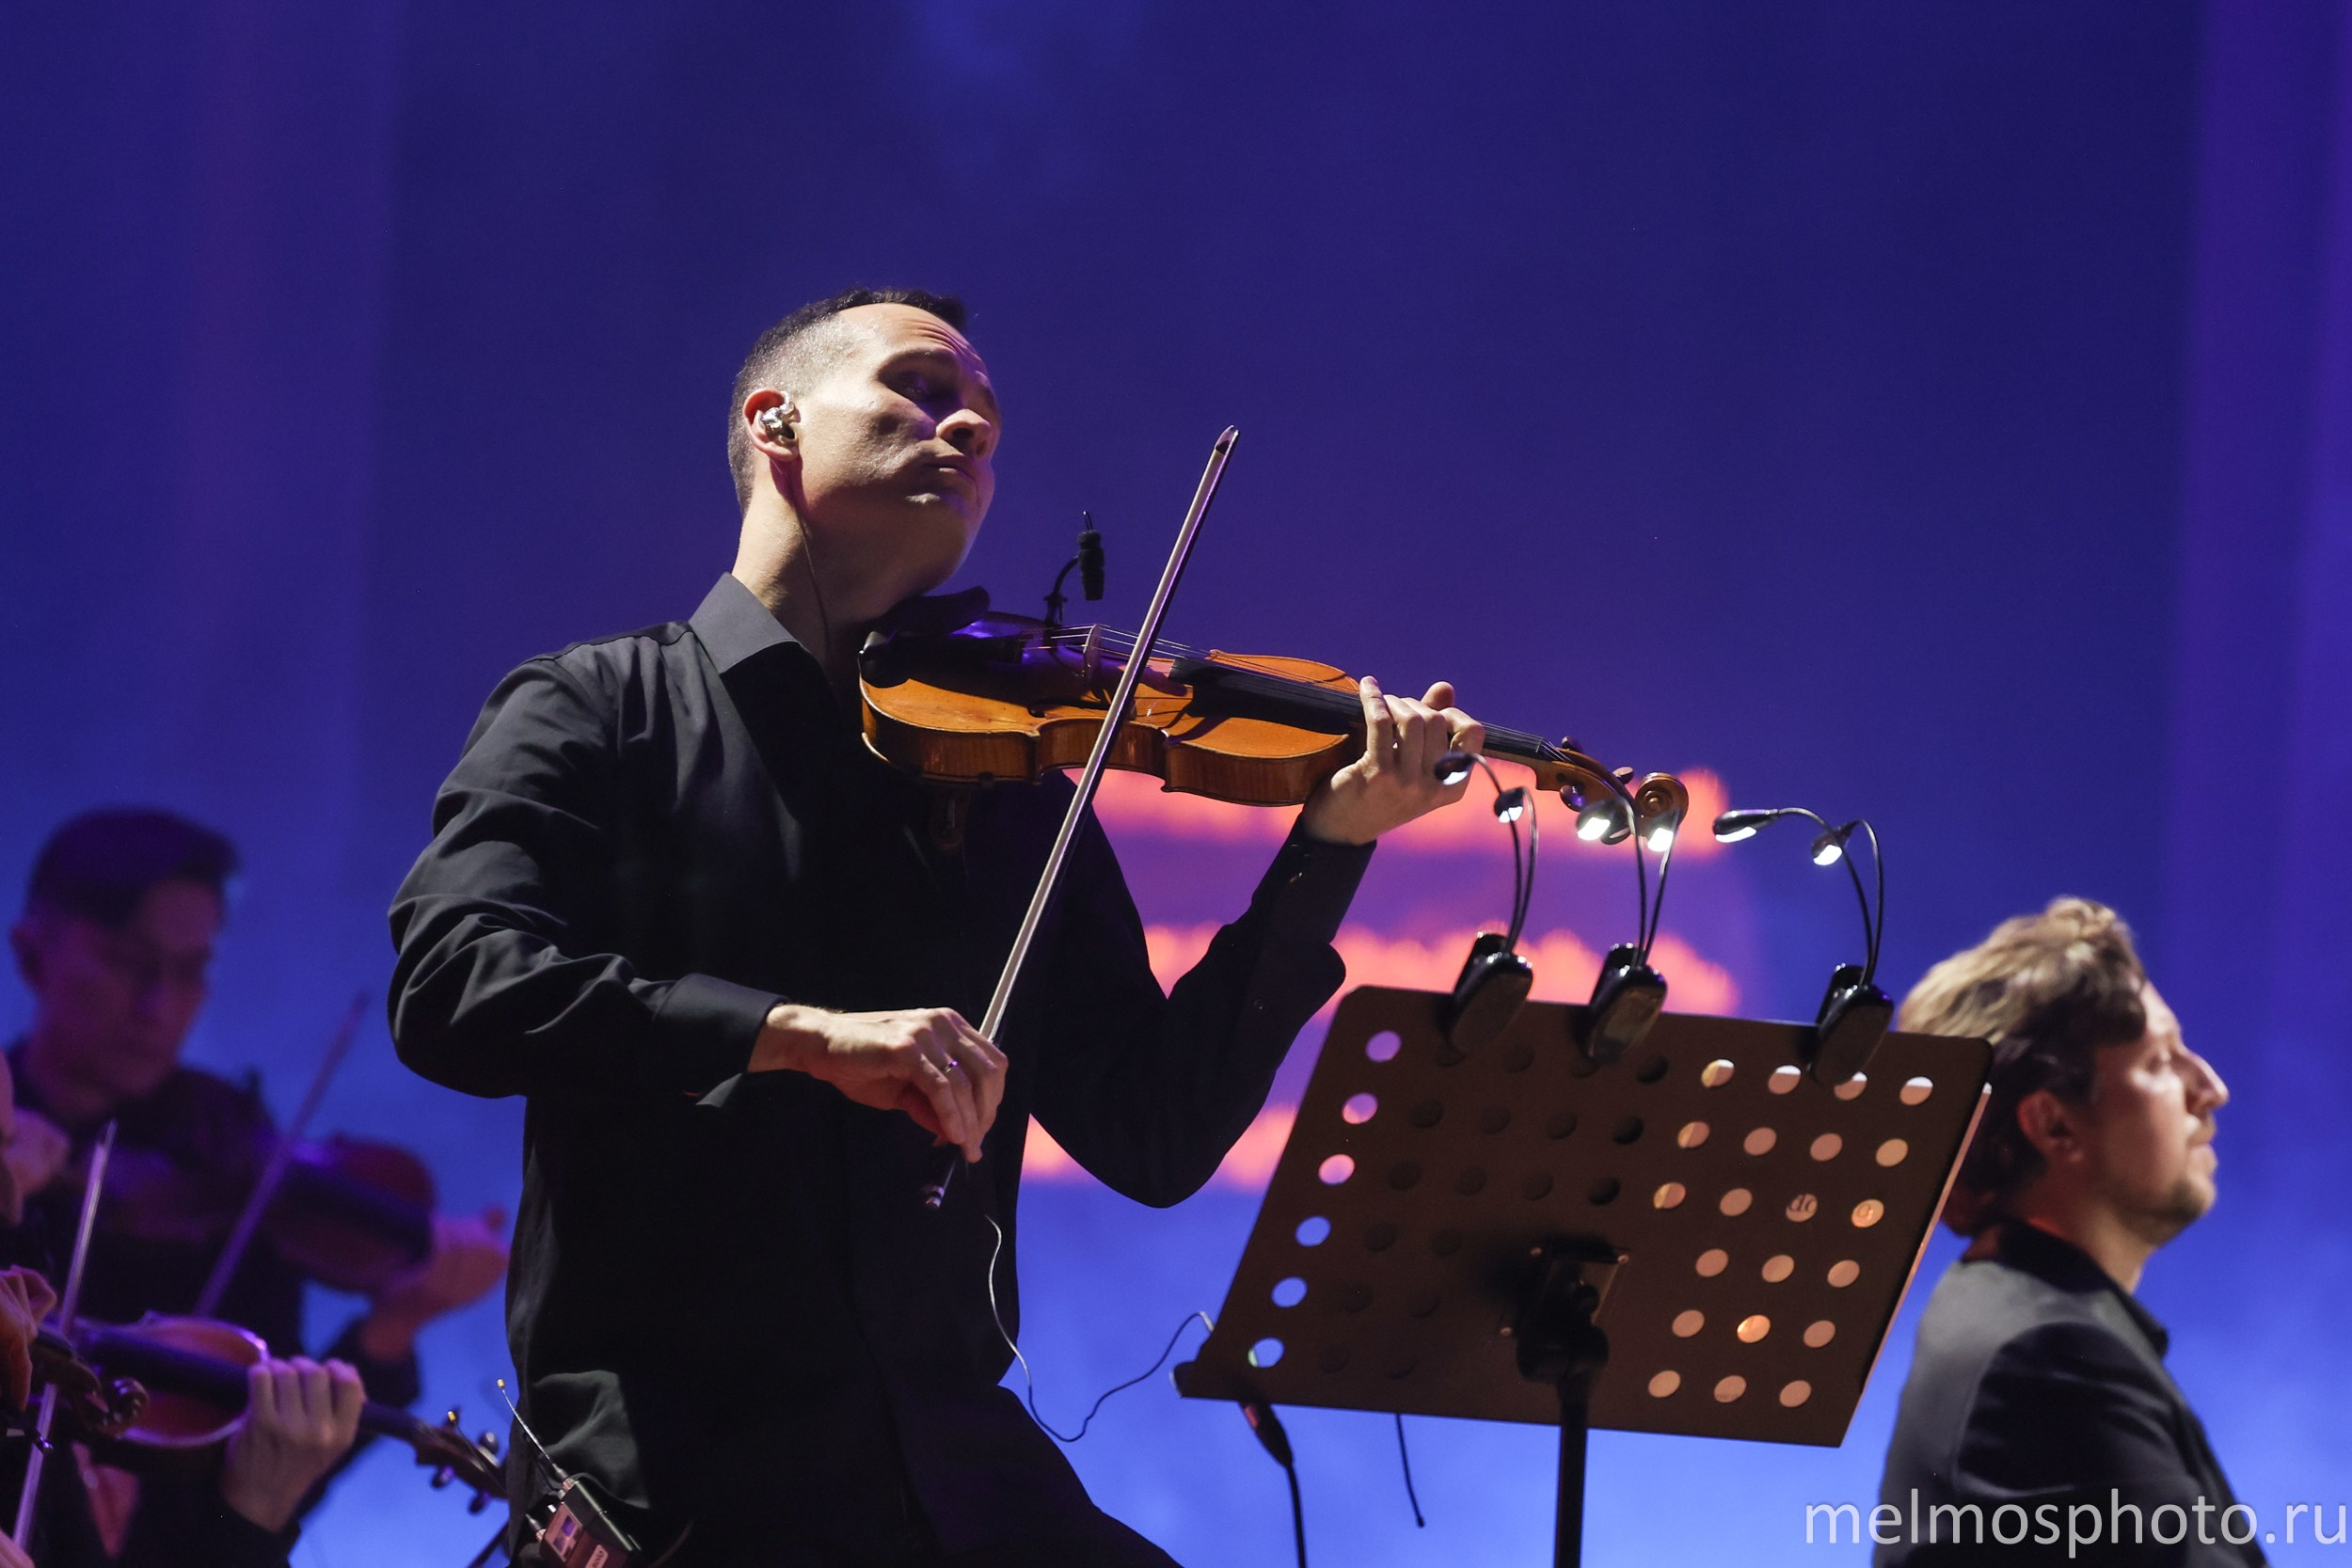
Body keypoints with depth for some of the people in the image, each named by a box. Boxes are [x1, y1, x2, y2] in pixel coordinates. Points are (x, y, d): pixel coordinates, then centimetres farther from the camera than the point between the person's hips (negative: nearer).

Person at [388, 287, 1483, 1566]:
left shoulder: (1005, 783, 14)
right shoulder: (597, 711, 5)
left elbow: (1155, 1139, 9)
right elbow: (450, 983, -12)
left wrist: (1329, 849, -1)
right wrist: (807, 1034, -23)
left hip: (951, 1463, 4)